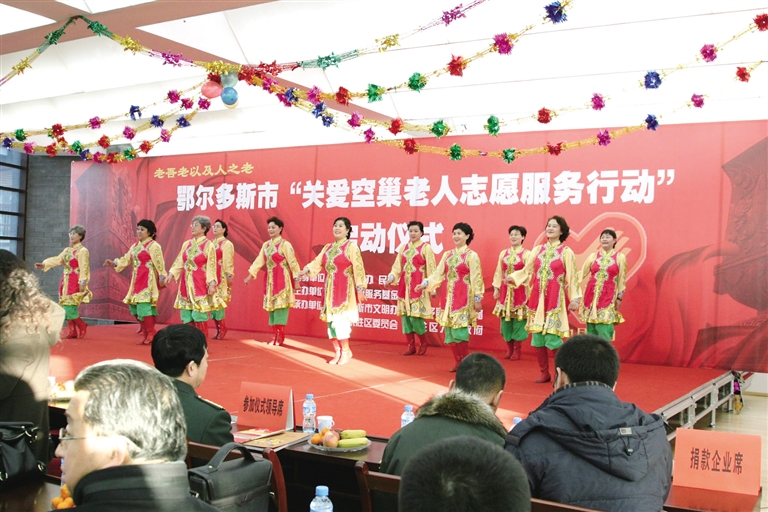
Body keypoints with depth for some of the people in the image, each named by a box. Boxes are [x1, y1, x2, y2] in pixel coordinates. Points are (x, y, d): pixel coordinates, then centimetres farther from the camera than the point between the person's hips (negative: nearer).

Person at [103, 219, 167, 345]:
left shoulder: (153, 246, -7)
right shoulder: (135, 246, 16)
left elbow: (159, 263, -12)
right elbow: (126, 259, 16)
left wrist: (162, 277, -16)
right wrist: (114, 263, 1)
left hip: (148, 279, -8)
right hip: (136, 279, 8)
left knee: (144, 305, -13)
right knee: (134, 304, 8)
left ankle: (151, 335, -6)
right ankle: (144, 327, 24)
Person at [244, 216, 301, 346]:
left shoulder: (285, 244, -9)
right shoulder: (266, 245, 11)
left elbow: (292, 262, -9)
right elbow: (259, 260, 10)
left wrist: (296, 279, -12)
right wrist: (250, 274, 4)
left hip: (282, 280, -7)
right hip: (270, 280, 7)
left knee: (280, 307, -8)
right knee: (272, 307, 7)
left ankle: (280, 337, -4)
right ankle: (276, 335, 13)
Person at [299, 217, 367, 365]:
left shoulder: (351, 247, -5)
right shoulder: (327, 248, 14)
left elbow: (358, 269, -10)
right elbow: (317, 263, 8)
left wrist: (360, 288, -15)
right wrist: (306, 270, -11)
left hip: (344, 289, -6)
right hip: (330, 290, 7)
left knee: (339, 320, -11)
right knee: (331, 321, 6)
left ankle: (346, 351, 3)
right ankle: (337, 352, 14)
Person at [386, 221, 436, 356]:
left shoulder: (426, 248, -3)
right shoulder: (403, 248, 11)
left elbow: (431, 269, -3)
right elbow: (397, 266, 9)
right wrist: (392, 276, -9)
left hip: (418, 287, -5)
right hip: (404, 286, 5)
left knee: (416, 316, -9)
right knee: (405, 315, 4)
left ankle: (423, 343, 13)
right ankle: (411, 346, 14)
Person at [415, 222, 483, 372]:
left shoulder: (472, 255, -4)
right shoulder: (447, 255, 12)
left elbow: (476, 279, -6)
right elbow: (438, 274, 10)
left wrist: (477, 299, -9)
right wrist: (425, 284, -3)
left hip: (463, 297, -6)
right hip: (449, 296, 6)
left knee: (460, 330, -10)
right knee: (450, 330, 6)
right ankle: (457, 361, 16)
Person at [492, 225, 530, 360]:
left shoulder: (526, 254, -3)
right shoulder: (503, 253, 10)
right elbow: (498, 272, 9)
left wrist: (514, 278, -23)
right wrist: (496, 288, 3)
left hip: (519, 291, -4)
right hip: (505, 291, 4)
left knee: (518, 320, -1)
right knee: (505, 320, 6)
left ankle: (517, 350, 10)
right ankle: (510, 349, 18)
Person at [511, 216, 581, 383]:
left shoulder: (566, 252, 0)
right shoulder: (537, 250, 10)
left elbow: (572, 278, -3)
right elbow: (527, 271, 11)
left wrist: (574, 298, -9)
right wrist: (513, 278, -1)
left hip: (555, 300, -4)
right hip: (537, 299, 4)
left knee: (553, 338, -9)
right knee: (537, 338, 5)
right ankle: (544, 373, 18)